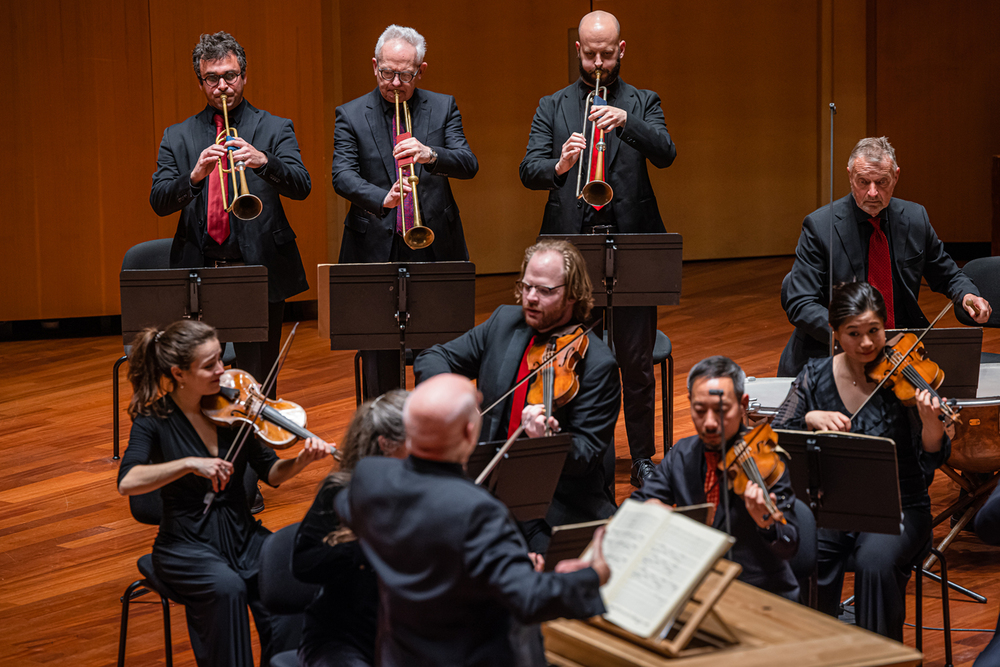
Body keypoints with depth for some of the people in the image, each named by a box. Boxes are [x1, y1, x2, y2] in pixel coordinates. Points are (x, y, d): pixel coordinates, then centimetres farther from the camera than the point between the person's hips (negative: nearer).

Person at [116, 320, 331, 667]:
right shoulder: (154, 420, -7)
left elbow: (271, 473, 7)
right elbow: (127, 482, -23)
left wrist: (301, 461, -14)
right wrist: (190, 463, -30)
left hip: (241, 534, 3)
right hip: (187, 543, -3)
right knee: (228, 588, -34)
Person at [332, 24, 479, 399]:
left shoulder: (443, 108, 8)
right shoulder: (351, 116, 4)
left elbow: (469, 164, -5)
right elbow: (342, 176, -8)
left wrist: (431, 155, -26)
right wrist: (381, 198, -29)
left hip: (434, 246, 1)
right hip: (376, 251, -1)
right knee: (378, 360, 2)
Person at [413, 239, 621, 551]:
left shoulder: (597, 364, -11)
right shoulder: (504, 322, 8)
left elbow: (587, 456, -13)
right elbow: (435, 358, 13)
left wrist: (547, 439, -35)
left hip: (560, 509, -4)